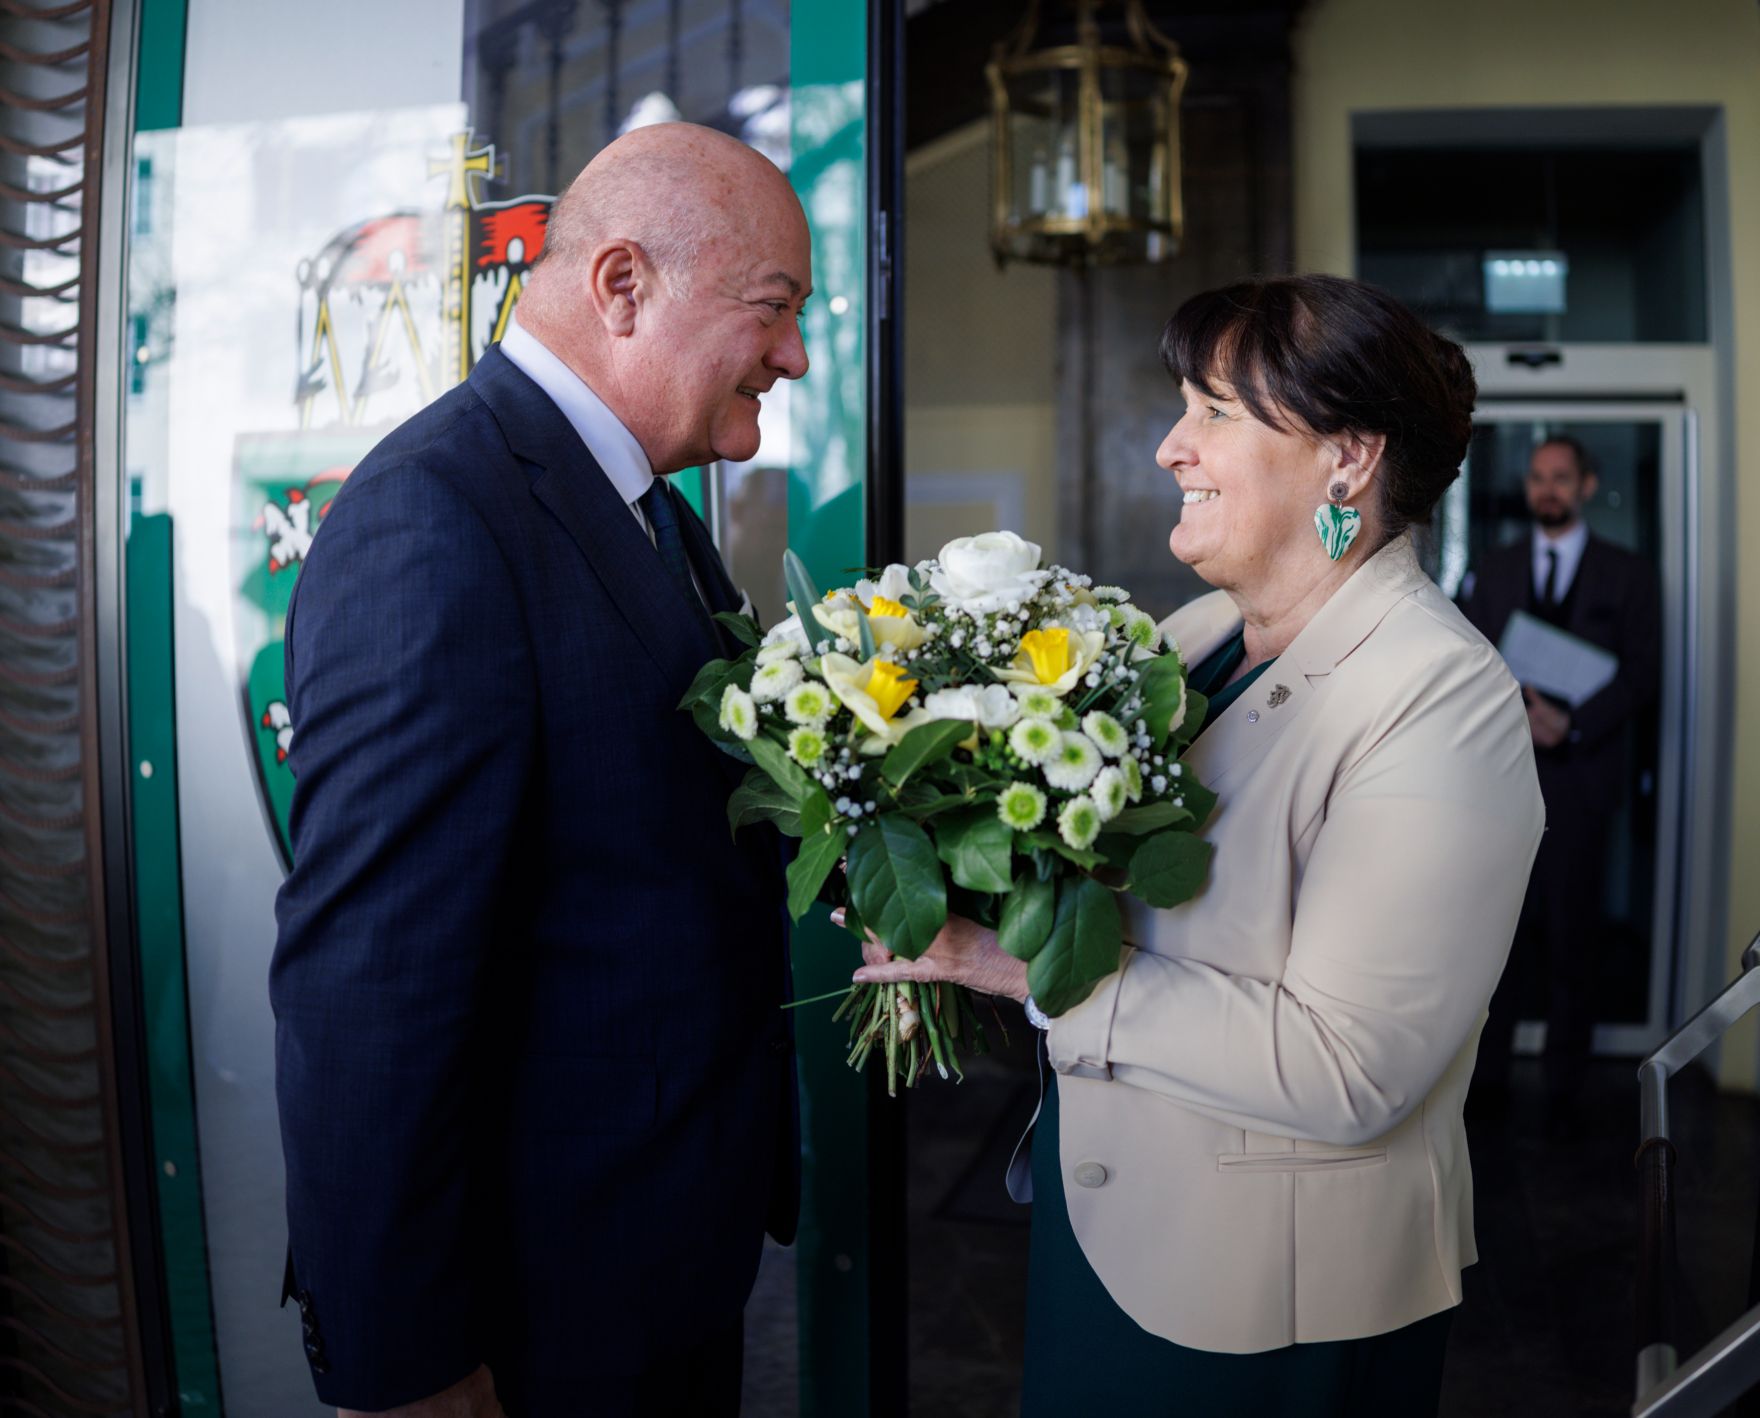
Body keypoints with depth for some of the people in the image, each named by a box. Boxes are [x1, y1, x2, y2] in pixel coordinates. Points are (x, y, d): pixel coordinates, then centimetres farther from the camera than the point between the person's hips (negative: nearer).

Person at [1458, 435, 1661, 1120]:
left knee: (1571, 940, 2)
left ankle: (1564, 1089, 12)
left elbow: (1640, 677, 1)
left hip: (1579, 775, -1)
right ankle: (1489, 1074, 10)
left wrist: (1570, 725, -13)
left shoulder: (1627, 574, 8)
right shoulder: (1492, 570, 13)